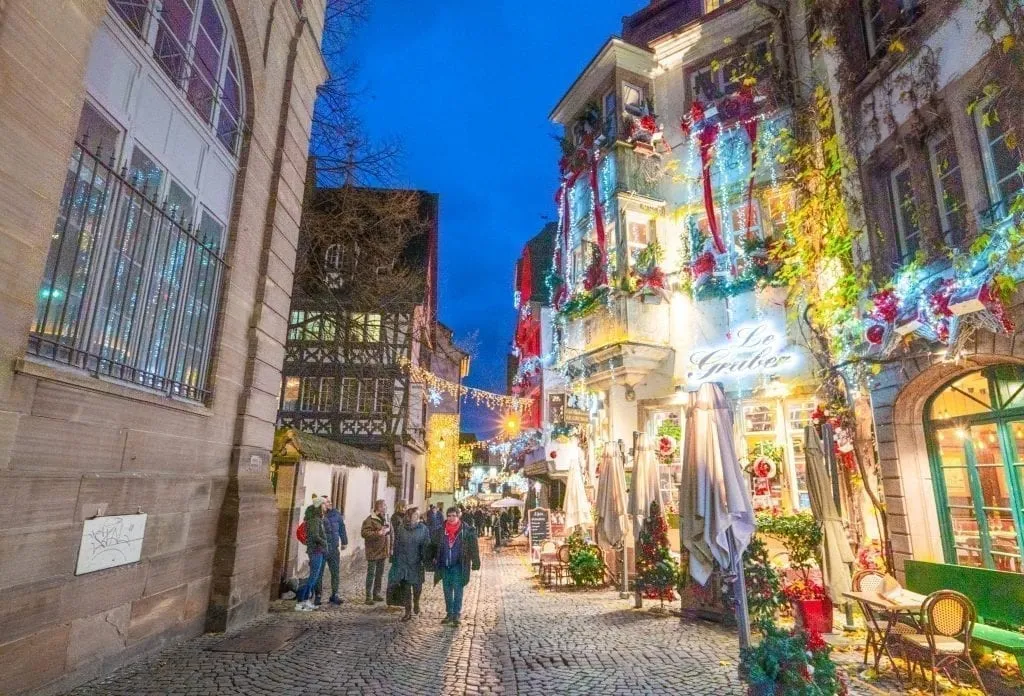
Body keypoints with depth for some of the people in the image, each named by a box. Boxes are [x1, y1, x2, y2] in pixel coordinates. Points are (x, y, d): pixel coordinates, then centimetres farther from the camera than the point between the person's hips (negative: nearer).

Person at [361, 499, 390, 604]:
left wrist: (388, 529, 2)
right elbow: (364, 533, -23)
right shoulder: (370, 520, -15)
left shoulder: (384, 519, 12)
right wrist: (377, 533, -29)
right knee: (371, 574, -3)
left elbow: (388, 529, 26)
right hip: (373, 552, -8)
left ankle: (376, 594, 26)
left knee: (379, 574, 15)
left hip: (382, 551, 8)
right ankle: (368, 597, 3)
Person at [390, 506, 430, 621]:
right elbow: (396, 546, 2)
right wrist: (395, 561, 2)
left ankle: (416, 604, 39)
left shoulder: (423, 529, -5)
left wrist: (426, 560, -6)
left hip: (416, 563, 0)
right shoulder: (401, 529, -3)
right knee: (405, 588, 5)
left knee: (417, 586, 9)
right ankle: (408, 612, 18)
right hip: (403, 563, 0)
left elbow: (426, 546, -2)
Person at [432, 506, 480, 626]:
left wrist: (475, 562, -8)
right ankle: (449, 614, 23)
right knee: (447, 591, 12)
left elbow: (473, 547, -6)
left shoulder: (466, 530, -9)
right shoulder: (442, 530, 2)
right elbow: (435, 545, 13)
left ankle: (457, 614, 7)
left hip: (458, 566, -4)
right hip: (444, 566, 4)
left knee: (457, 590, -3)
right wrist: (435, 559, 12)